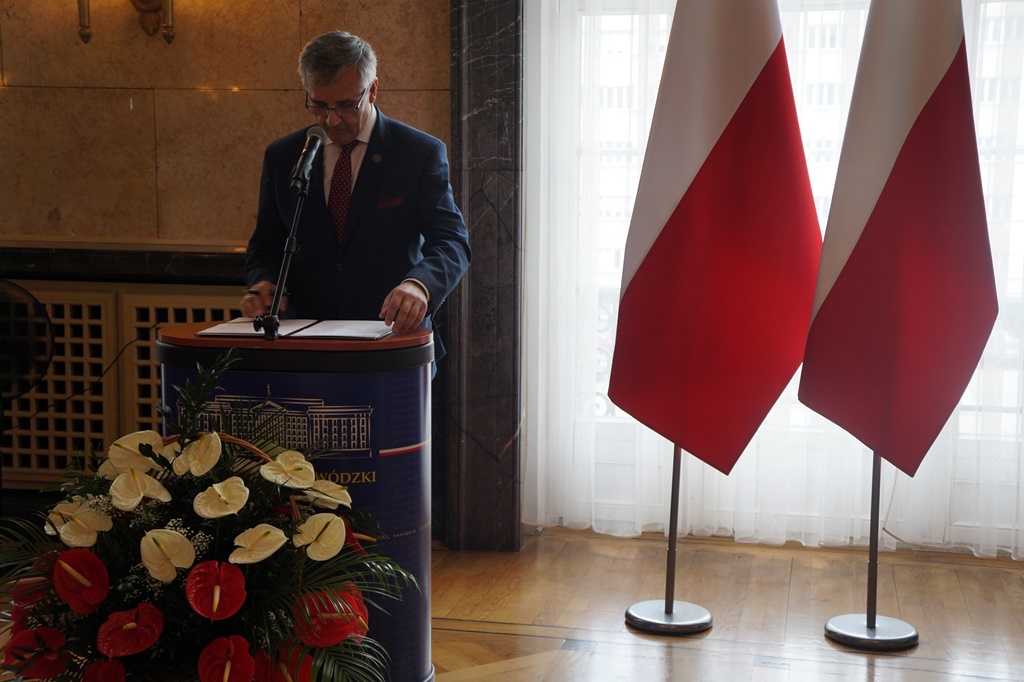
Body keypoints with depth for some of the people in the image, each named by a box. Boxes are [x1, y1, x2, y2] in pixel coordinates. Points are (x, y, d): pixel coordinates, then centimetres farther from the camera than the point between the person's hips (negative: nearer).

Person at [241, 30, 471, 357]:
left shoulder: (422, 153, 3)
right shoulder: (281, 157, 13)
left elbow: (452, 241, -6)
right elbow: (265, 247, 19)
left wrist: (419, 284, -28)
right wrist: (263, 283, -5)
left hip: (391, 336, -2)